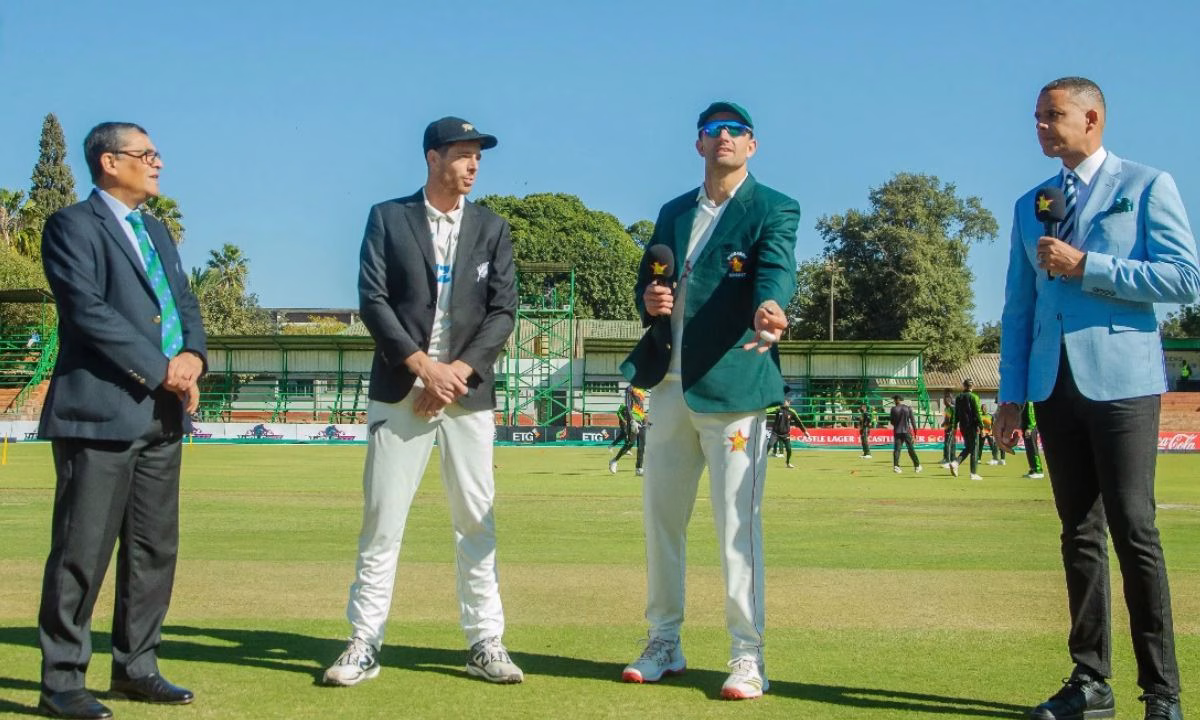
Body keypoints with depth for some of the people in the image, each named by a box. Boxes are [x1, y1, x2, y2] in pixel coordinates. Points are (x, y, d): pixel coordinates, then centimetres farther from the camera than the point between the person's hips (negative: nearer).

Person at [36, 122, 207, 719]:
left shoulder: (157, 231, 21)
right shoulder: (72, 225, -4)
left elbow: (185, 303, 17)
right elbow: (87, 310, -15)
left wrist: (193, 356, -4)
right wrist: (160, 369, -16)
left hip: (162, 413, 8)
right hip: (101, 412, -8)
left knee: (155, 548, 10)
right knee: (83, 550, -5)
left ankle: (135, 668, 21)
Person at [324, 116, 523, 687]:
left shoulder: (491, 228, 11)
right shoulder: (387, 218, 5)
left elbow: (503, 311, 3)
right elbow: (372, 300, -4)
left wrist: (460, 370, -10)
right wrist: (421, 365, -13)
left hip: (469, 392, 2)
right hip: (400, 390, -2)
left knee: (476, 521, 3)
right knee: (382, 520, -1)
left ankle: (485, 642, 10)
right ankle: (364, 644, 4)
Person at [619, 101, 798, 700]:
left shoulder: (773, 210, -1)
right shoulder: (673, 213, 18)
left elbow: (777, 270, -21)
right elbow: (648, 280, 22)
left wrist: (768, 308, -44)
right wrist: (649, 299, -3)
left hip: (732, 385, -6)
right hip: (671, 386, 7)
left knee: (736, 522, -7)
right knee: (660, 516, 12)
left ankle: (748, 655, 2)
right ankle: (664, 643, 25)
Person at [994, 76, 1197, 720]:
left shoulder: (1147, 185, 2)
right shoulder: (1030, 205, 17)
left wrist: (1085, 266, -12)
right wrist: (1010, 393, 10)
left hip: (1120, 377, -5)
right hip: (1055, 385, 5)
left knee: (1133, 528, -7)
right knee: (1079, 533, 7)